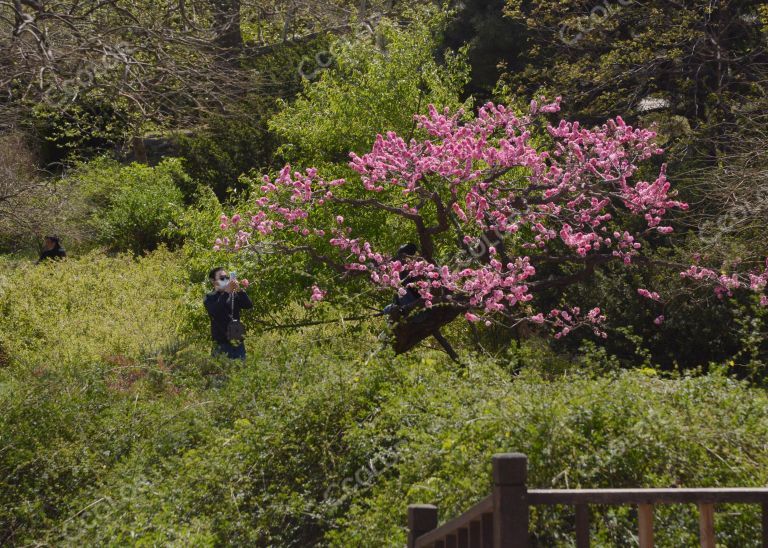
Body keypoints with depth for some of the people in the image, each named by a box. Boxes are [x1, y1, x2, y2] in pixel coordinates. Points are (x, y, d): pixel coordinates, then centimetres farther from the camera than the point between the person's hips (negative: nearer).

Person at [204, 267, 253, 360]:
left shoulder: (234, 295, 10)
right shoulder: (209, 298, 2)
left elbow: (249, 305, -3)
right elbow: (214, 312, -18)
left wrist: (239, 290, -19)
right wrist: (226, 292, -25)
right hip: (221, 343, -3)